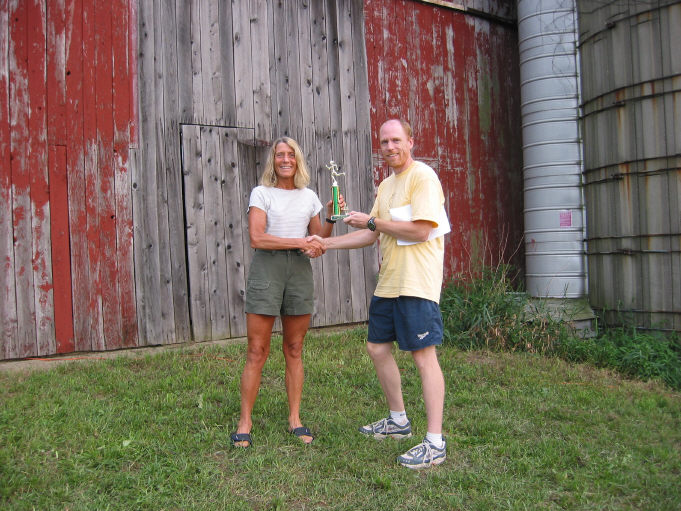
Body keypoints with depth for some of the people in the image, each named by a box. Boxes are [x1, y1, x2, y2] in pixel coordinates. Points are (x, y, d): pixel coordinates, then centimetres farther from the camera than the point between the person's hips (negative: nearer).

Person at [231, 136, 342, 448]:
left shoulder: (309, 197, 14)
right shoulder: (262, 193, 3)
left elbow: (318, 243, 15)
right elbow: (256, 238, -10)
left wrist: (331, 217, 0)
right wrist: (299, 242, -14)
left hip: (300, 269, 3)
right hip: (267, 267, -3)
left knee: (294, 349, 8)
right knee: (257, 351, -2)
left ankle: (294, 419, 18)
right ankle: (245, 421, 10)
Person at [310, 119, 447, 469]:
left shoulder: (423, 177, -9)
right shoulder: (385, 185, 19)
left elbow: (420, 230, -20)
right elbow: (370, 236, 21)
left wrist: (373, 221, -12)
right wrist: (325, 243, 15)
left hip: (417, 283, -9)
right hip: (388, 282, 10)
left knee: (423, 355, -7)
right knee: (377, 347, 15)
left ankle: (435, 443, 2)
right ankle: (398, 421, 32)